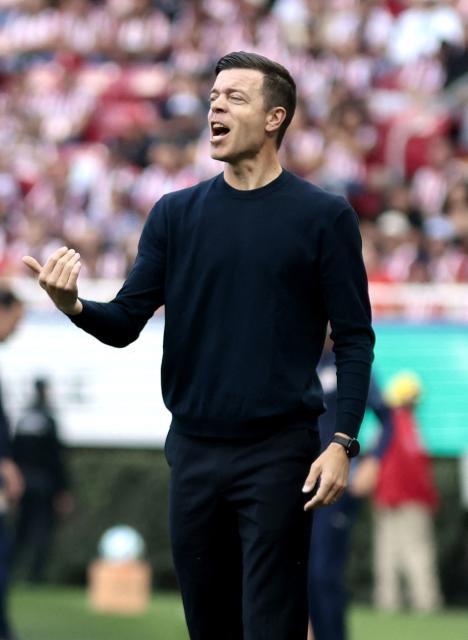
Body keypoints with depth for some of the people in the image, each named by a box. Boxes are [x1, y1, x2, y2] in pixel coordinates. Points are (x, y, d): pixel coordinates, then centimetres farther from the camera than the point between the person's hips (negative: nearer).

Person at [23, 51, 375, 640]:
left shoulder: (322, 216, -3)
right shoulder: (176, 215, 7)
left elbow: (354, 340, -3)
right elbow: (125, 324, 4)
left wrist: (343, 442, -13)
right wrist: (72, 306, -18)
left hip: (278, 454, -4)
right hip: (194, 452, 4)